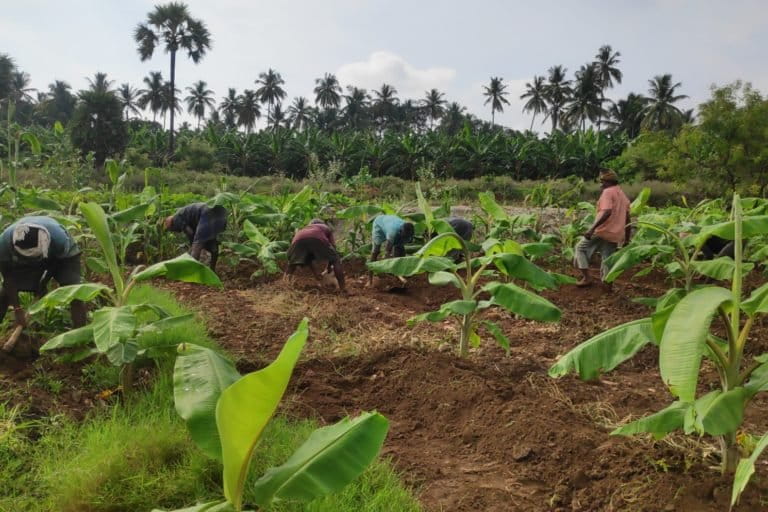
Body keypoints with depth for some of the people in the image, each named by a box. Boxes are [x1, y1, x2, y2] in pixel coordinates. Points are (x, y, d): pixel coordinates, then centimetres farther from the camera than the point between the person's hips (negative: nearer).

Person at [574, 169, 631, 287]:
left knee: (580, 248, 7)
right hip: (615, 234, 7)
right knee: (607, 259, 10)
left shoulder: (607, 192, -7)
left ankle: (587, 277, -1)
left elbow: (607, 212, -23)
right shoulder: (623, 195, 19)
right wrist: (627, 238, 23)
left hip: (603, 231, -7)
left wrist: (592, 229, -30)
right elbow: (627, 218, 19)